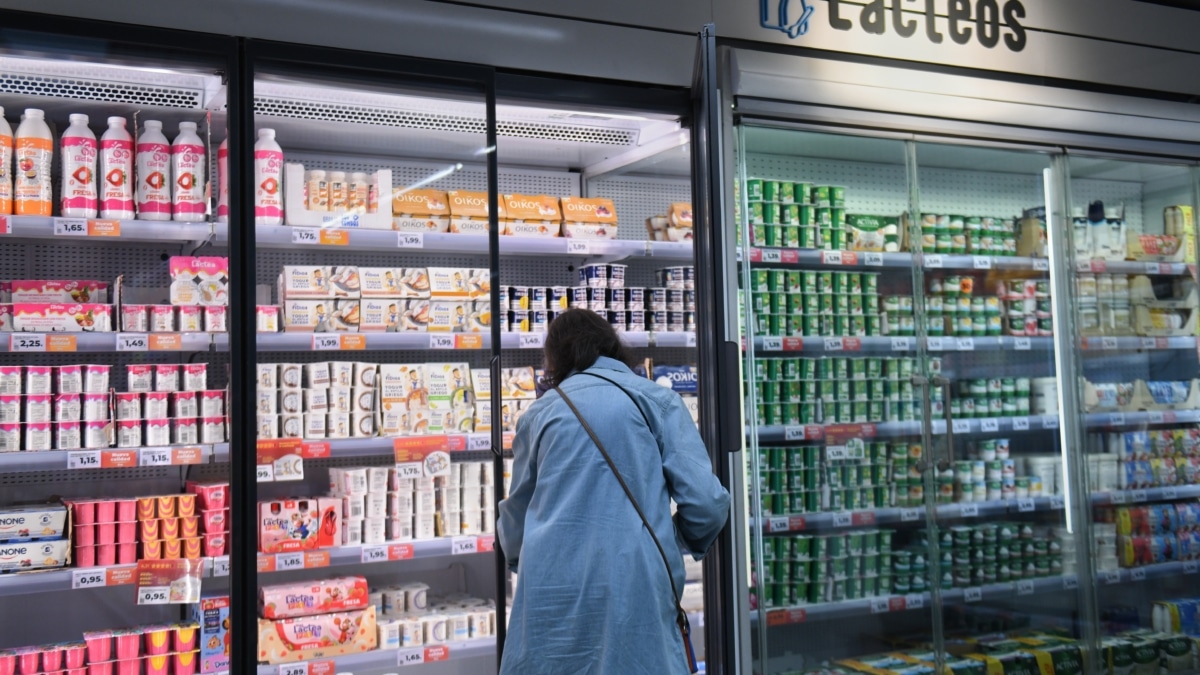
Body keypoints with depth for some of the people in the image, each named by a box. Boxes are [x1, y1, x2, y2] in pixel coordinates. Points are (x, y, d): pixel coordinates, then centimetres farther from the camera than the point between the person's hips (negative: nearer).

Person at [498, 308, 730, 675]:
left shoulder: (539, 412, 14)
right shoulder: (657, 400, 8)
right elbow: (706, 502, 0)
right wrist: (685, 541, 22)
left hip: (552, 593, 2)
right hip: (634, 588, -2)